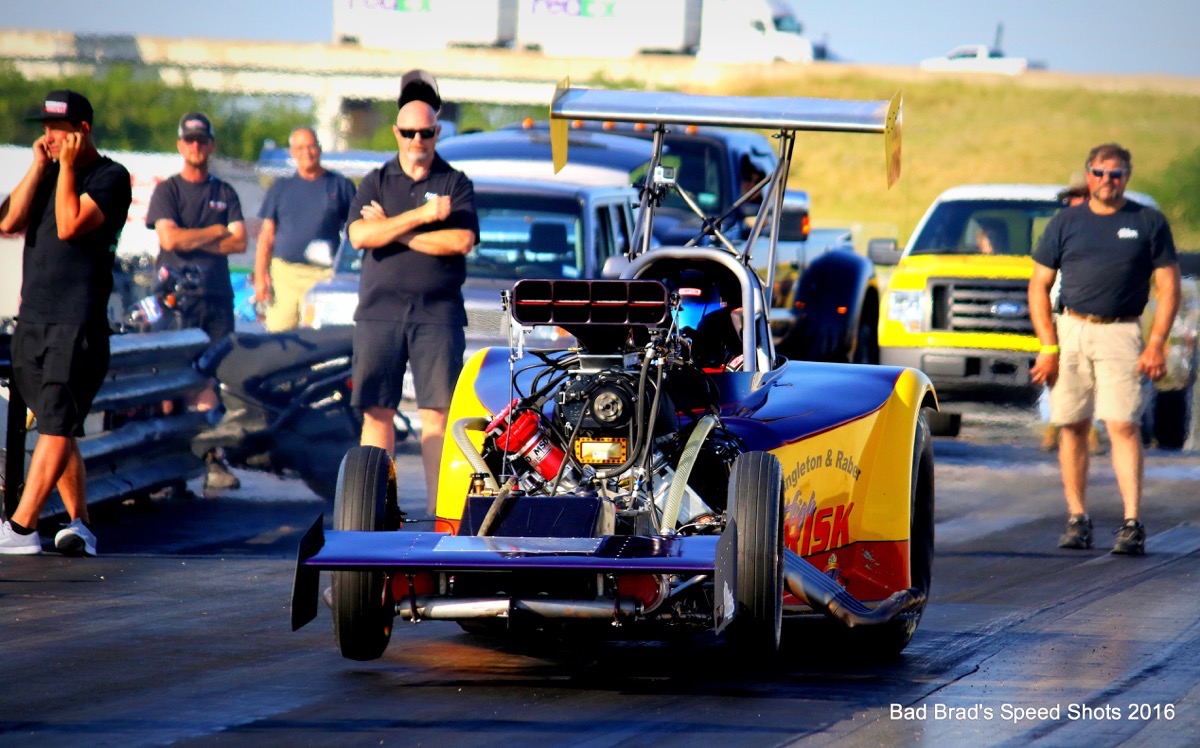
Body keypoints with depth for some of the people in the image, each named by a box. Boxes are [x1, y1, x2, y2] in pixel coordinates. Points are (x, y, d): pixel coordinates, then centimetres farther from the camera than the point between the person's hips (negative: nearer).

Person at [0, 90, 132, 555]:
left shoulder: (110, 177, -4)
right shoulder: (48, 173, 17)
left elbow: (70, 225, -17)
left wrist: (67, 166, -10)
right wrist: (39, 167, 0)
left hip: (78, 323, -8)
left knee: (56, 425, -11)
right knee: (55, 427, 8)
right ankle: (80, 524, 13)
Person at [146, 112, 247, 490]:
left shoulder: (225, 193, 16)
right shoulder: (167, 191, 7)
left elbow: (239, 242, 4)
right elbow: (169, 238, -8)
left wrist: (191, 240, -5)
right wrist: (216, 231, 0)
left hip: (217, 296, 3)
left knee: (211, 379, -3)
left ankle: (213, 458, -4)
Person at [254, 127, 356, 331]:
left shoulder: (341, 185, 11)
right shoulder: (281, 187, 16)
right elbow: (266, 236, 15)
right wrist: (260, 276, 5)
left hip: (325, 275, -2)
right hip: (284, 274, 2)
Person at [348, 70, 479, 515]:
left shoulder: (456, 184, 8)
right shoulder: (376, 183, 13)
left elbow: (462, 241, -8)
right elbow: (359, 235, -4)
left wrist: (393, 230, -6)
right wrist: (421, 216, -11)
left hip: (438, 314, -2)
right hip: (379, 311, 2)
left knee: (437, 412, -5)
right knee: (376, 411, 0)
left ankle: (439, 508, -5)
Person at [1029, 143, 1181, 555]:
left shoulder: (1149, 223, 6)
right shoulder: (1065, 222, 10)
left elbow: (1169, 287, 5)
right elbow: (1039, 286, 10)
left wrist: (1156, 344, -6)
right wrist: (1048, 347, 0)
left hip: (1121, 333, -2)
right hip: (1070, 330, 3)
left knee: (1123, 426, -11)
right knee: (1072, 425, 3)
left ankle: (1132, 522, -13)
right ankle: (1077, 518, 11)